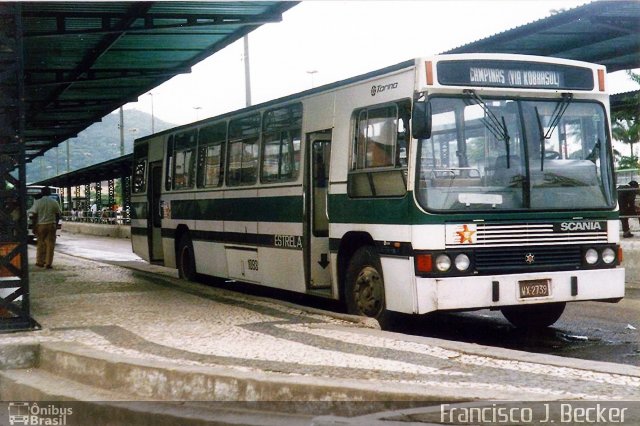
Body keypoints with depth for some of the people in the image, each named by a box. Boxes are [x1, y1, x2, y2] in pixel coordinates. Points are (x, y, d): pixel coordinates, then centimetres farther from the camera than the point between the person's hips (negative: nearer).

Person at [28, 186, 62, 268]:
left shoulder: (38, 202, -3)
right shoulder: (54, 202, 1)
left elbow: (34, 215, -5)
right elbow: (58, 215, 4)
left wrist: (34, 227, 1)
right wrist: (56, 224, 15)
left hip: (40, 225, 0)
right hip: (51, 225, 0)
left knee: (40, 244, 11)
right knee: (50, 244, 2)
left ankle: (40, 262, 16)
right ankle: (48, 263, -1)